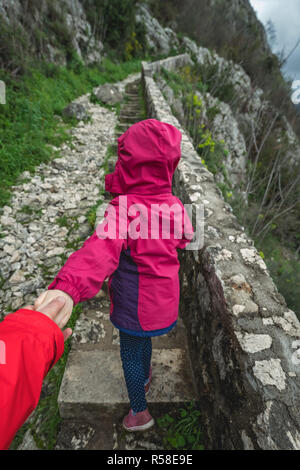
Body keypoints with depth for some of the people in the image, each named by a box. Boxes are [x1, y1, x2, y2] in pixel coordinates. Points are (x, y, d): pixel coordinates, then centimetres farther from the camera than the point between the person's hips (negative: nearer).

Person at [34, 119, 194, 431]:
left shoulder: (124, 207, -28)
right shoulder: (176, 206, -9)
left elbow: (102, 249, -46)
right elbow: (184, 238, 10)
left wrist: (68, 287, -57)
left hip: (134, 302, -6)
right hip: (164, 299, 6)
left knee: (130, 353, 20)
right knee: (142, 340, 33)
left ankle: (139, 411, 44)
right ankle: (145, 377, 62)